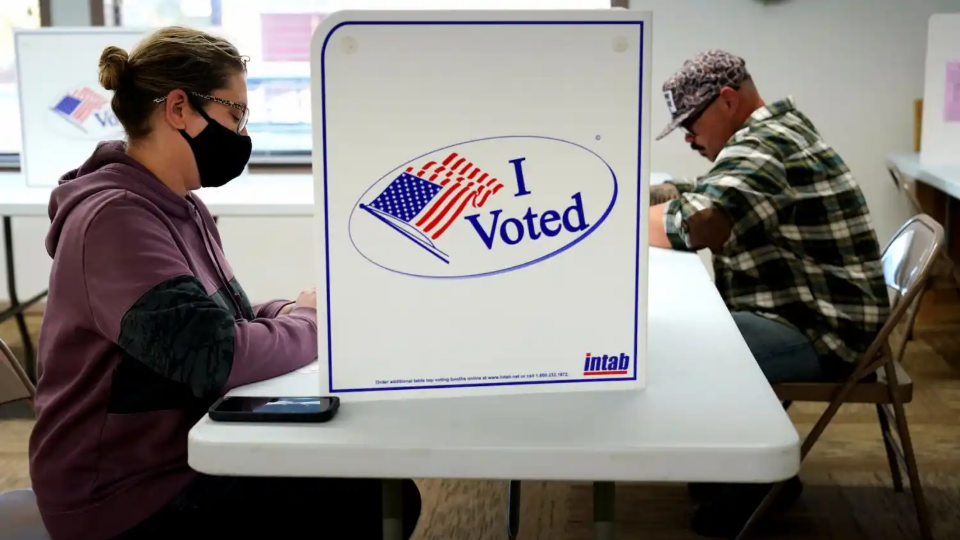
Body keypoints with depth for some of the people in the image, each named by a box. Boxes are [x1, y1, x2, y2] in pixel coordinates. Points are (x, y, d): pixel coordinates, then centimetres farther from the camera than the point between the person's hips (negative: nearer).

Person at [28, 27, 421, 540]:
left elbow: (228, 320, 14)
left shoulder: (181, 208, 9)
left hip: (185, 455, 9)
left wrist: (298, 310, -6)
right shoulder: (115, 218, -22)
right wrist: (315, 323, -13)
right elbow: (214, 355, -30)